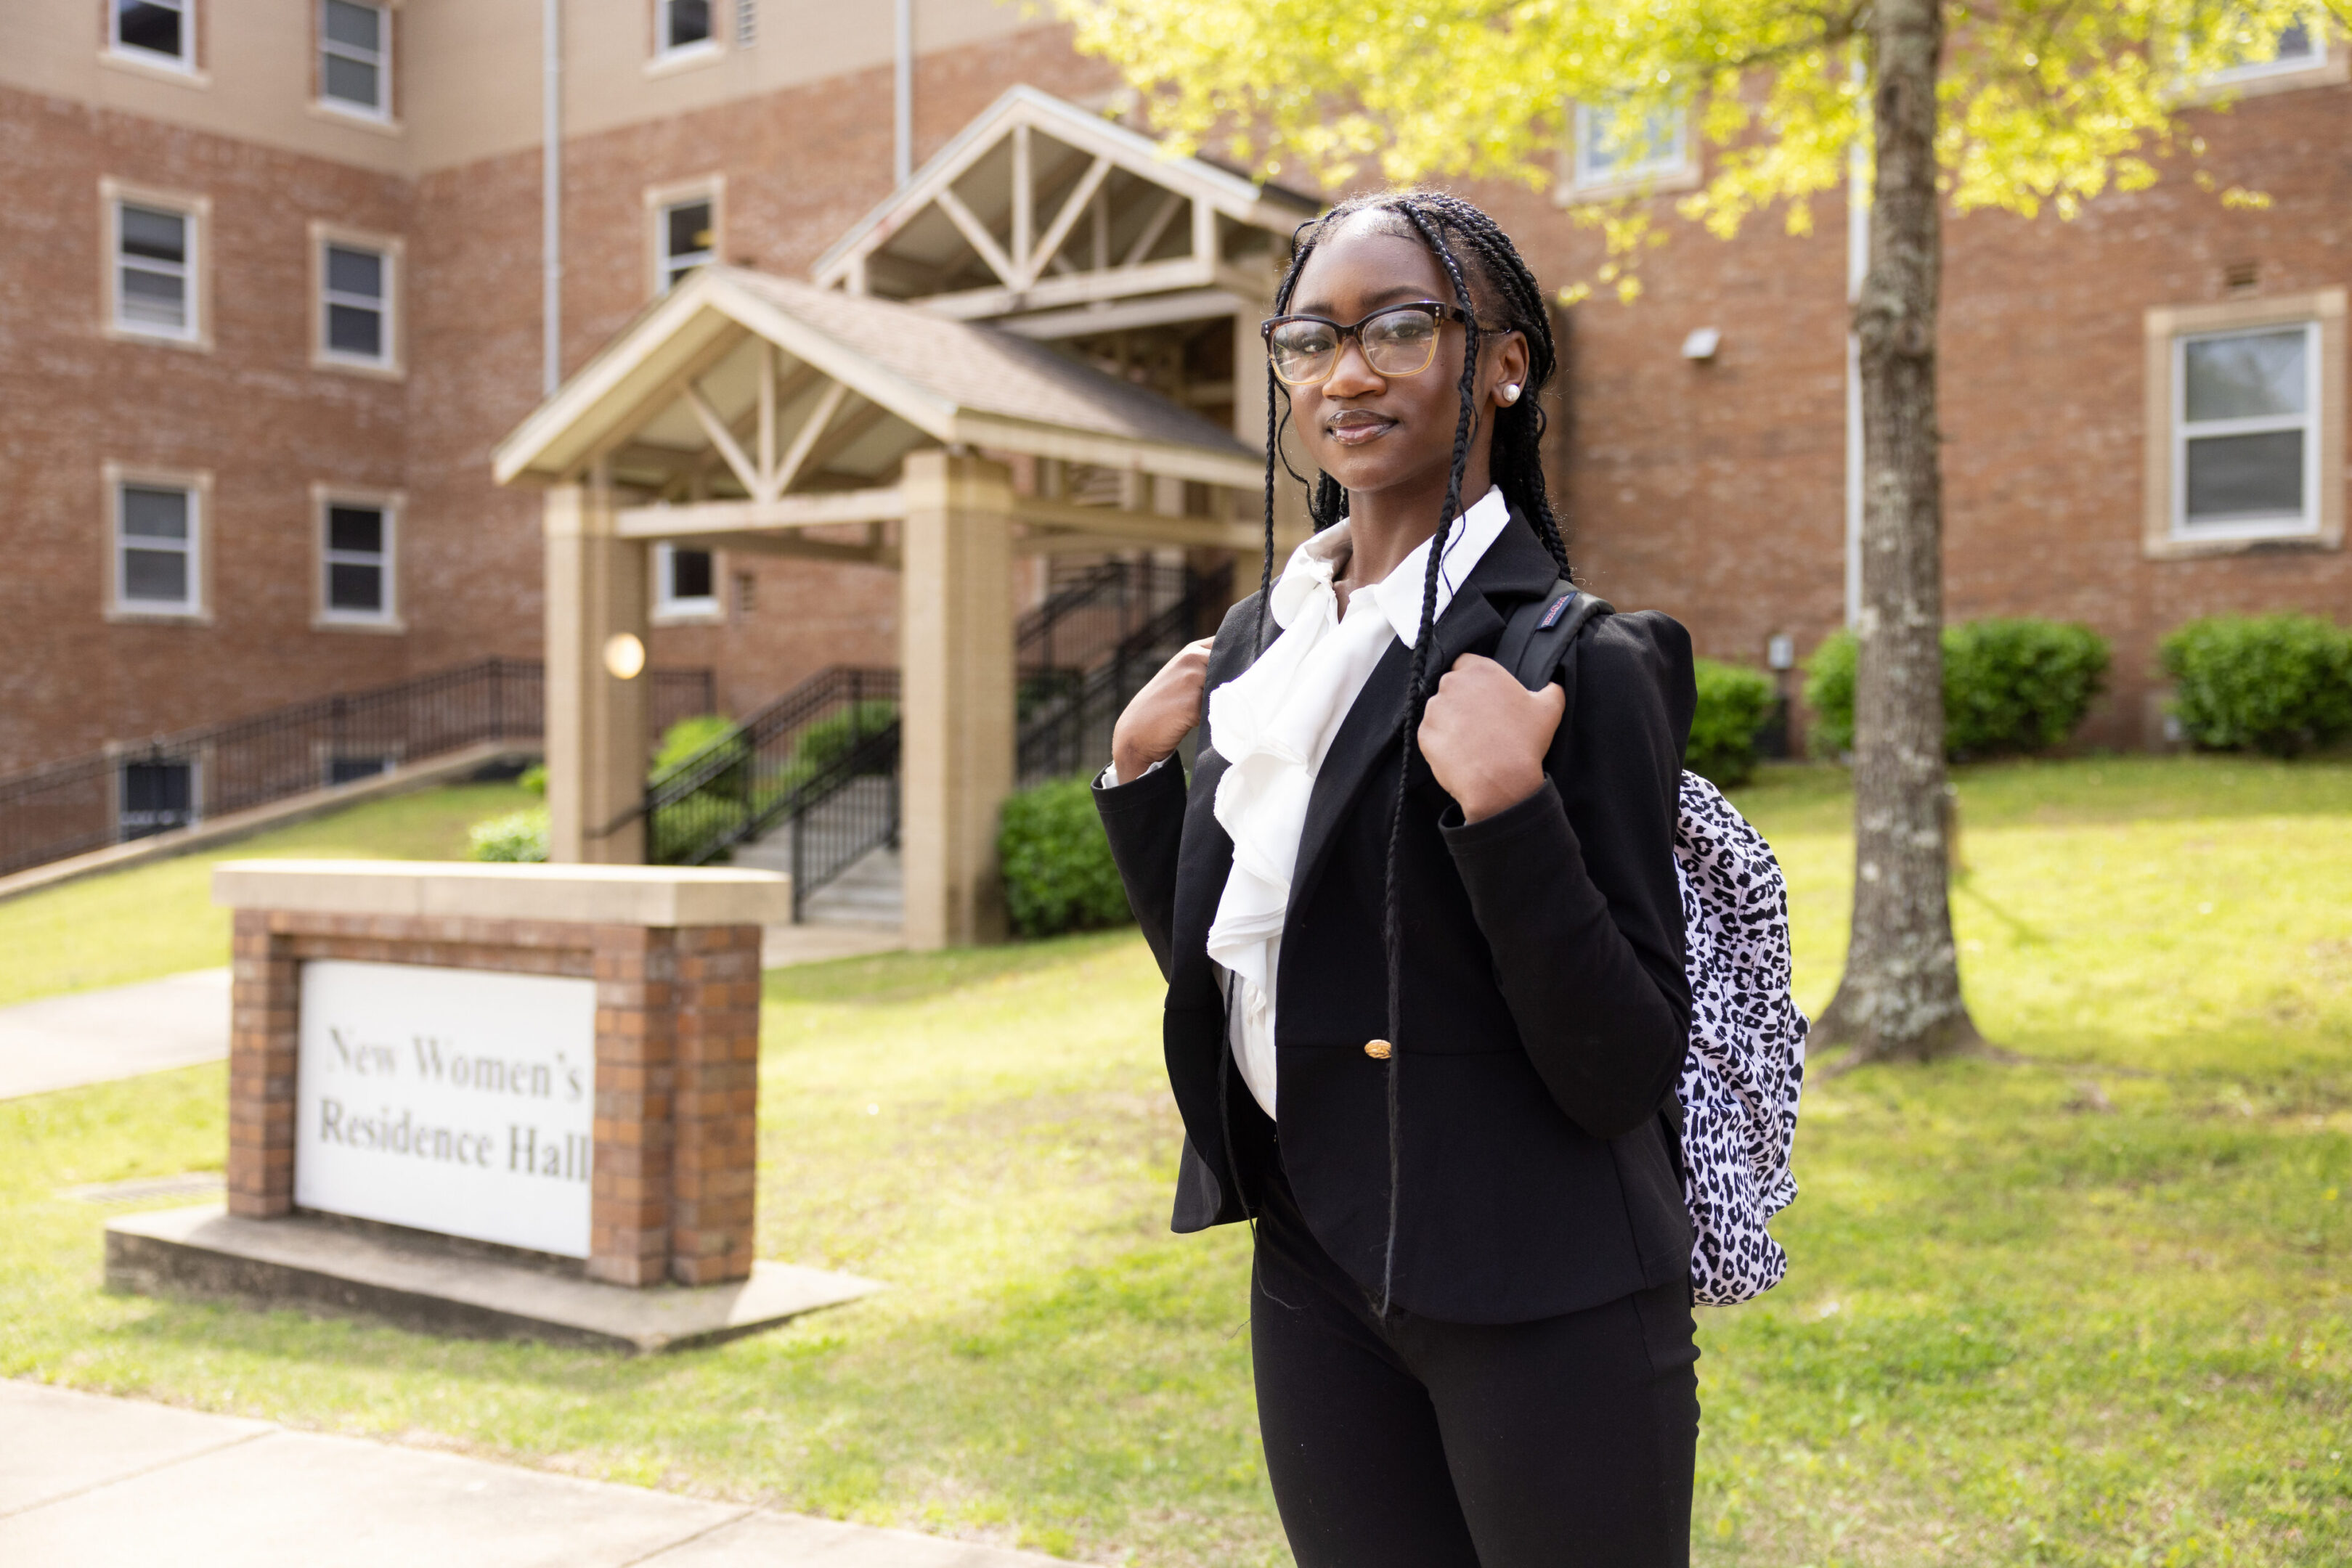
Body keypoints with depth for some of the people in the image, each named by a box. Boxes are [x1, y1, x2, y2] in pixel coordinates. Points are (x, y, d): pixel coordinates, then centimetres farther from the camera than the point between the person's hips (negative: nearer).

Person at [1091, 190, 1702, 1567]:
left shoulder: (1581, 662, -14)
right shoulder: (1258, 640, 6)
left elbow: (1625, 1075, -18)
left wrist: (1504, 807, -28)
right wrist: (1137, 773, 4)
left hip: (1538, 1298, -6)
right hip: (1314, 1267, 6)